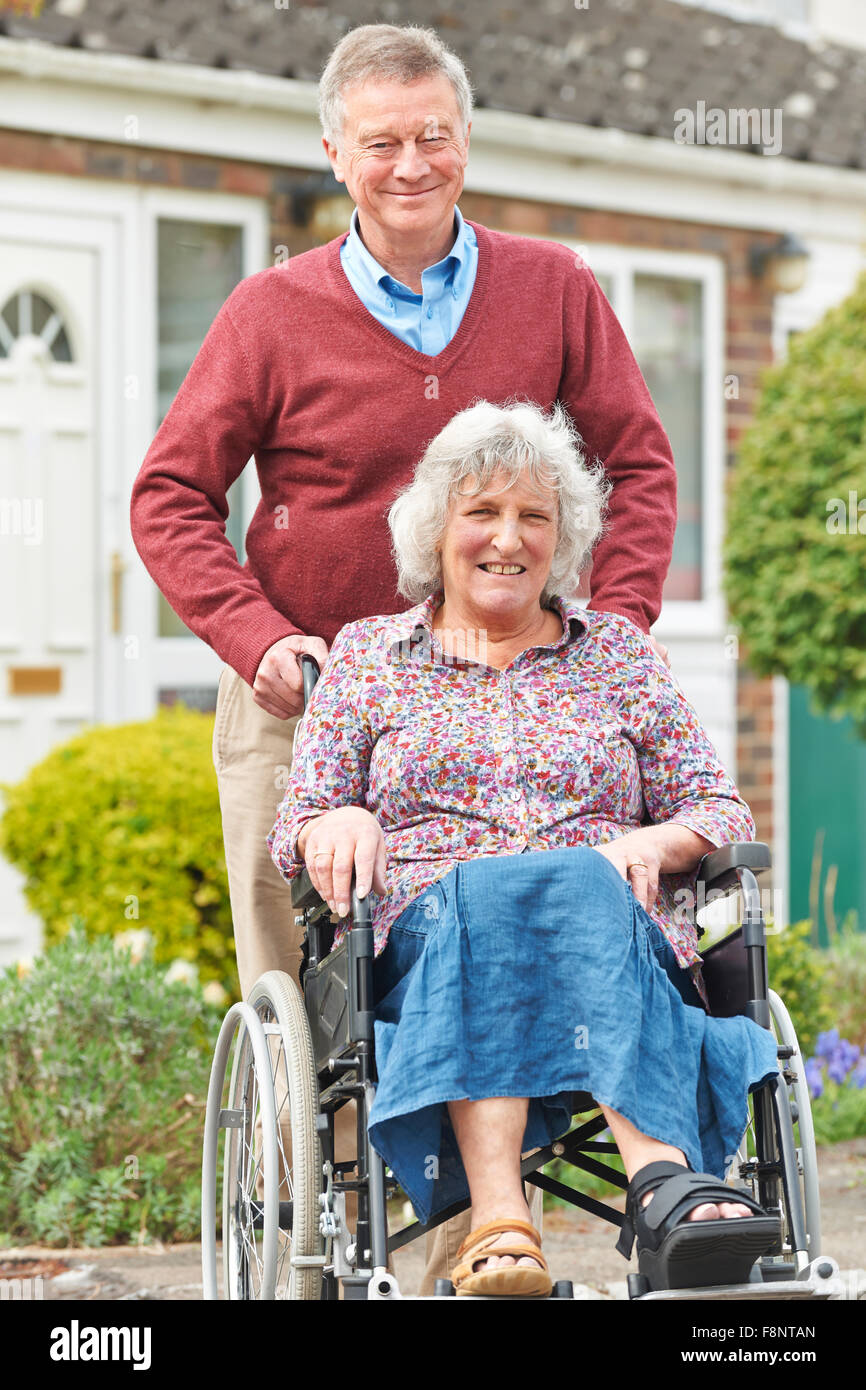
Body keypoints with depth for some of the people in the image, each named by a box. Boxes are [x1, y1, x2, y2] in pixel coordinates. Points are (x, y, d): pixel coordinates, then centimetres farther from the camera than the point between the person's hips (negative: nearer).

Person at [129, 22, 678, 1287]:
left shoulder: (553, 291, 3)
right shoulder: (274, 311, -2)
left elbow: (639, 469, 8)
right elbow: (171, 496, 2)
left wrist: (608, 635, -5)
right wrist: (258, 638, -12)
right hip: (303, 707, -1)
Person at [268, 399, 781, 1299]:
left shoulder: (615, 651, 22)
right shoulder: (366, 654, 21)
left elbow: (721, 811, 17)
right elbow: (293, 832, 14)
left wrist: (659, 842, -7)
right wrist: (335, 822, -10)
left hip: (618, 932, 1)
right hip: (425, 936, 0)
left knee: (582, 879, -36)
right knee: (486, 884, -37)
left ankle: (663, 1190, -57)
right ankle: (664, 1177, -53)